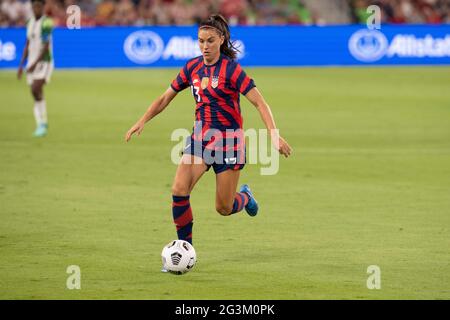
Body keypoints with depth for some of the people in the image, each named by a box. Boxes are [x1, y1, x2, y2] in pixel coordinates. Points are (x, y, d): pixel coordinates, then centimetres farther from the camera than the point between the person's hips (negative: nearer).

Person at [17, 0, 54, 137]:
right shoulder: (30, 23, 12)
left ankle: (42, 123, -11)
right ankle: (41, 125, 9)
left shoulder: (46, 23, -12)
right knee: (36, 94, 5)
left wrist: (35, 64, -23)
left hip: (44, 62, -7)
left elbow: (46, 46, -18)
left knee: (36, 90, -20)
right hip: (31, 63, 7)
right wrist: (21, 65, 13)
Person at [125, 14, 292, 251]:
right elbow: (166, 98, 14)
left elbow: (259, 103, -16)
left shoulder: (231, 69, -13)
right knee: (179, 191, -17)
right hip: (200, 136, 4)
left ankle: (245, 196, 37)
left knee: (224, 208, 0)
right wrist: (141, 122, 5)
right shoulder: (192, 67, 3)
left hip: (228, 139, -4)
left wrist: (274, 135, -26)